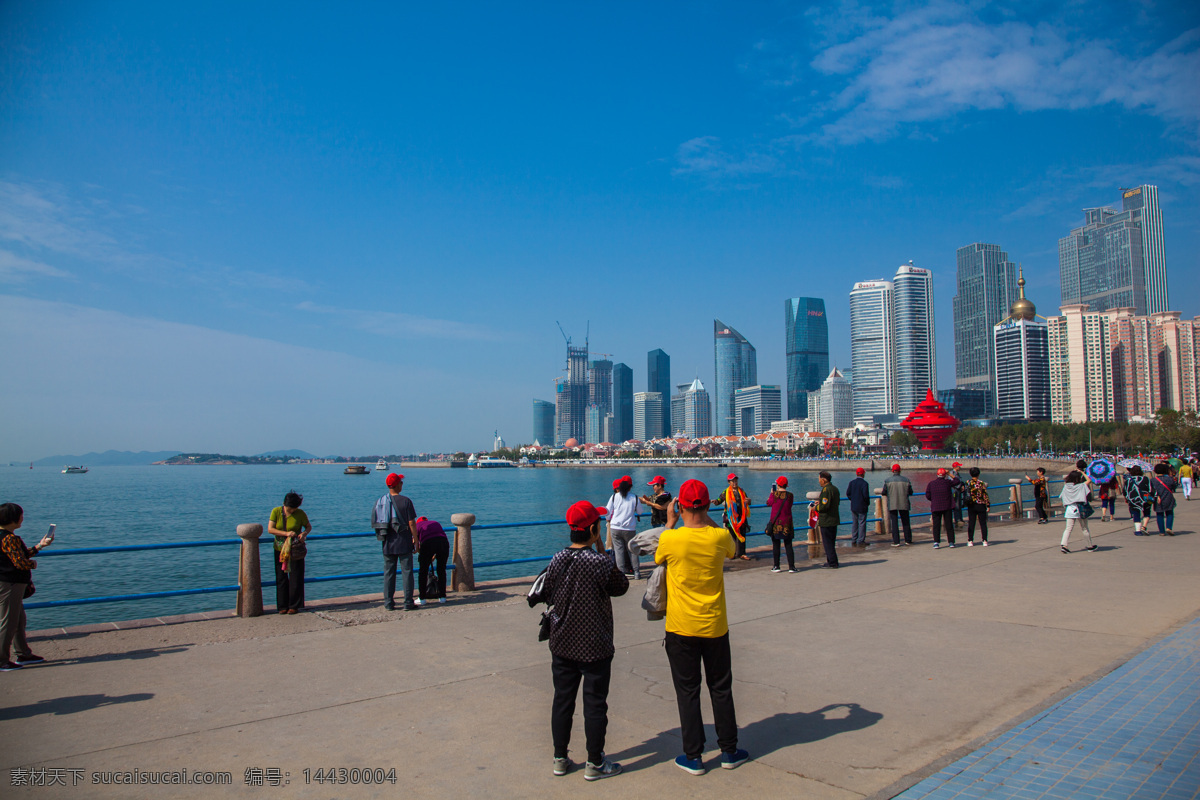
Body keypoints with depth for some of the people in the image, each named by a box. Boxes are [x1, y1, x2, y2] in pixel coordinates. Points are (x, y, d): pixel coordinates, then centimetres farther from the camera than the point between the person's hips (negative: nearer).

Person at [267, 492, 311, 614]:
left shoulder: (300, 514, -8)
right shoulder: (276, 512, -6)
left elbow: (309, 526, 5)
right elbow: (270, 529, -12)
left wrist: (304, 533, -17)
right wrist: (286, 533, -25)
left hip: (296, 549, -2)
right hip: (280, 549, 2)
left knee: (295, 578, -2)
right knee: (281, 578, 4)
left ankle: (295, 606, 6)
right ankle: (283, 606, 12)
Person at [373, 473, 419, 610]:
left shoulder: (379, 502, 2)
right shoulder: (405, 501, -11)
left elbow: (375, 523, 8)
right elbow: (411, 523, -11)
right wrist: (416, 539, -1)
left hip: (388, 544, 4)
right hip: (404, 544, -4)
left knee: (388, 573, 10)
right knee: (406, 572, 3)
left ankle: (388, 603, 12)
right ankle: (408, 603, 5)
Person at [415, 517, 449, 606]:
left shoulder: (417, 526, 27)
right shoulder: (436, 523, 35)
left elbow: (416, 544, 23)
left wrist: (421, 554, 39)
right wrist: (434, 556, 38)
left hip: (427, 543, -3)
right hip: (443, 541, 3)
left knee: (423, 571, 12)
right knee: (441, 570, 18)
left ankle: (422, 598, 14)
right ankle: (442, 597, 22)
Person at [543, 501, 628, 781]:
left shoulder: (557, 560, -7)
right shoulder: (601, 563, -21)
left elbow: (548, 595, 5)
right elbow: (621, 587, -4)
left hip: (562, 645, 5)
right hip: (594, 647, -5)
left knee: (562, 701, 15)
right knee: (595, 704, 8)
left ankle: (560, 759, 27)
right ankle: (594, 764, 18)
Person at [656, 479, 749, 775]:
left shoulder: (670, 539, -17)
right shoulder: (720, 537, -11)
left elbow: (657, 558, 7)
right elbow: (733, 550, 14)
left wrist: (670, 522, 11)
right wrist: (708, 519, 11)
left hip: (681, 628, -2)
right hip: (715, 626, 2)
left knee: (687, 691, 9)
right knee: (721, 688, 16)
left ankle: (693, 757, 17)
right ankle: (729, 751, 27)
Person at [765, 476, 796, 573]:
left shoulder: (775, 494, -11)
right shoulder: (790, 495, -3)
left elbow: (768, 503, 4)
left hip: (776, 523, -2)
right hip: (787, 523, 2)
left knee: (776, 545, 6)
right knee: (788, 545, 8)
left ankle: (776, 566, 9)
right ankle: (791, 566, 5)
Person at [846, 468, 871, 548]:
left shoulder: (851, 483, 4)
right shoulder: (864, 483, -13)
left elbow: (848, 493, 3)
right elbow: (866, 495, -16)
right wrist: (868, 503, 0)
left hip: (853, 507, 5)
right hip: (862, 507, -5)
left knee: (854, 523, 10)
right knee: (862, 524, 0)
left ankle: (854, 541, 12)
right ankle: (860, 541, -1)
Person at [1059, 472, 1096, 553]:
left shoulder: (1066, 486, 2)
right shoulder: (1081, 486, -8)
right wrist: (1082, 472, 8)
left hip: (1069, 509, 3)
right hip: (1079, 509, -3)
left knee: (1068, 528, 1)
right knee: (1085, 528, 11)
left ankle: (1064, 545, -13)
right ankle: (1090, 546, 25)